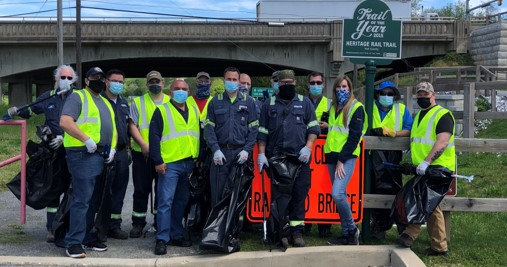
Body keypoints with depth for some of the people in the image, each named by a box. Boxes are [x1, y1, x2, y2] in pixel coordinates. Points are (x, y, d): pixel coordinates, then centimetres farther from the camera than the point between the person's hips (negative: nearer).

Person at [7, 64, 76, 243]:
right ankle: (52, 229, 11)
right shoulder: (47, 97, 10)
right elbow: (30, 111, 24)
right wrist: (17, 111, 5)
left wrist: (64, 138, -19)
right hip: (52, 150, 2)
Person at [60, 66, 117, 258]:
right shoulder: (77, 97, -3)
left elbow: (112, 128, 26)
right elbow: (65, 122, -16)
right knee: (81, 200, -10)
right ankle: (74, 242, -6)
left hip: (101, 156, 8)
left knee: (93, 200, 13)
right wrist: (86, 139, -23)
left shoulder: (105, 102, 23)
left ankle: (88, 238, 21)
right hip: (83, 155, -8)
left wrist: (113, 148, 8)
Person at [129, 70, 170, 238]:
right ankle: (138, 223, 13)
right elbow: (132, 126, -1)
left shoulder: (170, 102, 9)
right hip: (142, 153, -1)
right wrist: (144, 145, -14)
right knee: (141, 189, 3)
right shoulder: (138, 102, 7)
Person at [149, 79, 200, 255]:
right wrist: (158, 161, -12)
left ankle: (177, 235, 22)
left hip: (189, 164, 5)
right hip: (169, 164, -5)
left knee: (181, 201, 12)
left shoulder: (194, 111, 15)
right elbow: (154, 137, -5)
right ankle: (161, 239, -4)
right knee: (165, 201, -8)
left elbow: (199, 134, 20)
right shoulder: (162, 111, 0)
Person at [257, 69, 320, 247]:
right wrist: (261, 153, 1)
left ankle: (297, 231, 3)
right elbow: (262, 131, 11)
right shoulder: (269, 104, 13)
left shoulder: (305, 103, 12)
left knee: (299, 194, -3)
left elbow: (313, 128, 8)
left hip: (300, 158, 0)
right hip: (276, 157, 0)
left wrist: (308, 147, -7)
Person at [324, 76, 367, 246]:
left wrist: (342, 160, -16)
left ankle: (352, 229, -3)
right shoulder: (333, 108, 17)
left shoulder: (356, 108, -6)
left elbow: (354, 136, -12)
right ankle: (346, 234, 14)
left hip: (347, 157, -7)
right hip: (332, 155, 7)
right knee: (340, 196, 7)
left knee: (337, 194, -20)